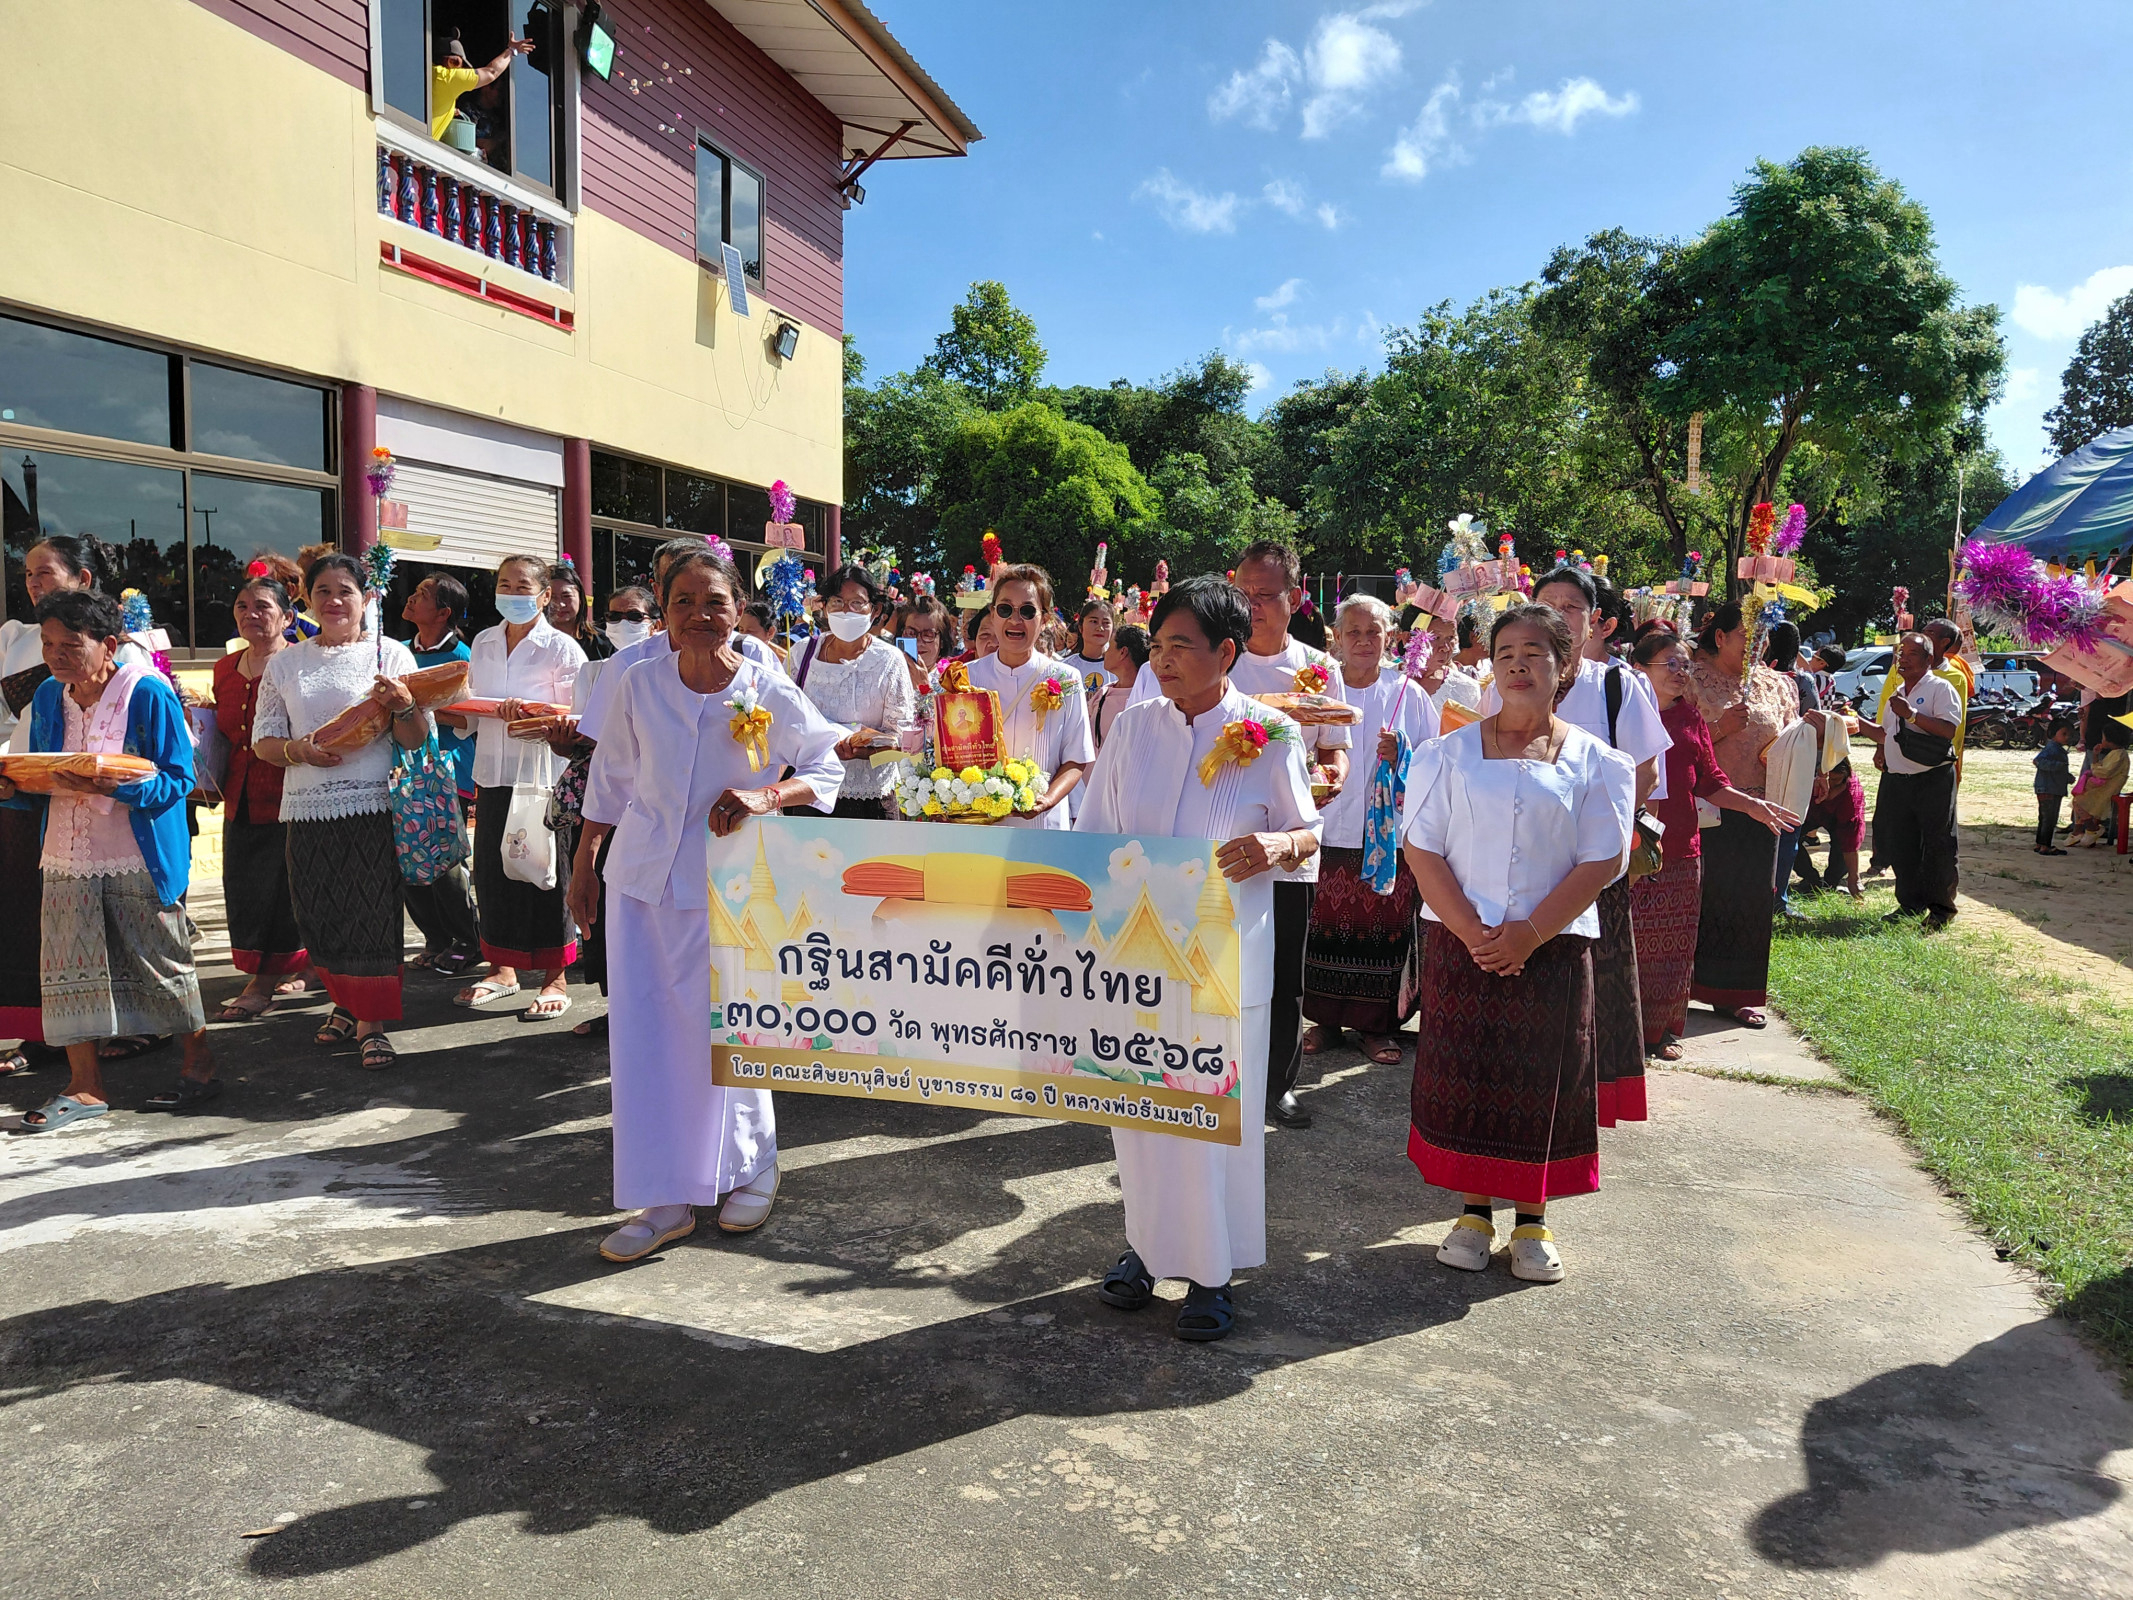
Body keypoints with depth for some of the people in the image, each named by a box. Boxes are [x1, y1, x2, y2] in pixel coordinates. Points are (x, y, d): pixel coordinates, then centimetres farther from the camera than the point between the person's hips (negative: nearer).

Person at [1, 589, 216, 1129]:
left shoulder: (148, 692, -10)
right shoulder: (47, 697, 9)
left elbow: (177, 779, -13)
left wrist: (114, 786, -27)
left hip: (139, 859, -5)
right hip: (67, 857, 6)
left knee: (161, 959, 4)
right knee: (69, 965, 5)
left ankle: (199, 1064, 20)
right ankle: (86, 1087, 15)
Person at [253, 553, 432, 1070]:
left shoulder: (390, 654, 4)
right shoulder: (285, 664, 12)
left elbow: (416, 741, 1)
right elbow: (263, 742, 12)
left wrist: (404, 706, -20)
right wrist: (298, 750, -9)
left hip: (374, 805, -3)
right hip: (308, 810, 3)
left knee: (373, 915, -3)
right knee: (320, 917, 8)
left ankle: (371, 1022, 8)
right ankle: (347, 1003, 29)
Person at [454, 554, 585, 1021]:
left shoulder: (562, 648, -6)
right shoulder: (483, 643, 12)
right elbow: (469, 703, 22)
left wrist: (532, 713, -24)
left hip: (544, 775, -6)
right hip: (493, 772, 6)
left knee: (546, 873, -1)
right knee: (492, 870, 10)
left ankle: (556, 978, 10)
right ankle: (501, 968, 26)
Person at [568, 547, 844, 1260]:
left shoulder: (769, 691, -8)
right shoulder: (638, 684, -1)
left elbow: (825, 768, -1)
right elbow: (609, 780, 10)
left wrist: (766, 795, -19)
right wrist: (584, 865, 13)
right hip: (642, 878, 3)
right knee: (641, 1034, 2)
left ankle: (751, 1171, 28)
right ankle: (664, 1200, 14)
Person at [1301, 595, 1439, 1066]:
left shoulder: (1407, 693, 6)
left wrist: (1402, 753, -14)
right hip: (1329, 829, 1)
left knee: (1385, 927, 1)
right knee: (1326, 927, 3)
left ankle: (1378, 1025, 15)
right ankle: (1325, 1019, 18)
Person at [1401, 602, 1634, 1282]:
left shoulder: (1595, 761, 3)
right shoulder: (1450, 753, 4)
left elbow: (1602, 861, -4)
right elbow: (1421, 850, -2)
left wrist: (1530, 934, -14)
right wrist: (1471, 932, -13)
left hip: (1553, 947, 0)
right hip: (1461, 943, 1)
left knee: (1543, 1082, 5)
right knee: (1465, 1076, 4)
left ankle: (1532, 1220, 20)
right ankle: (1474, 1210, 20)